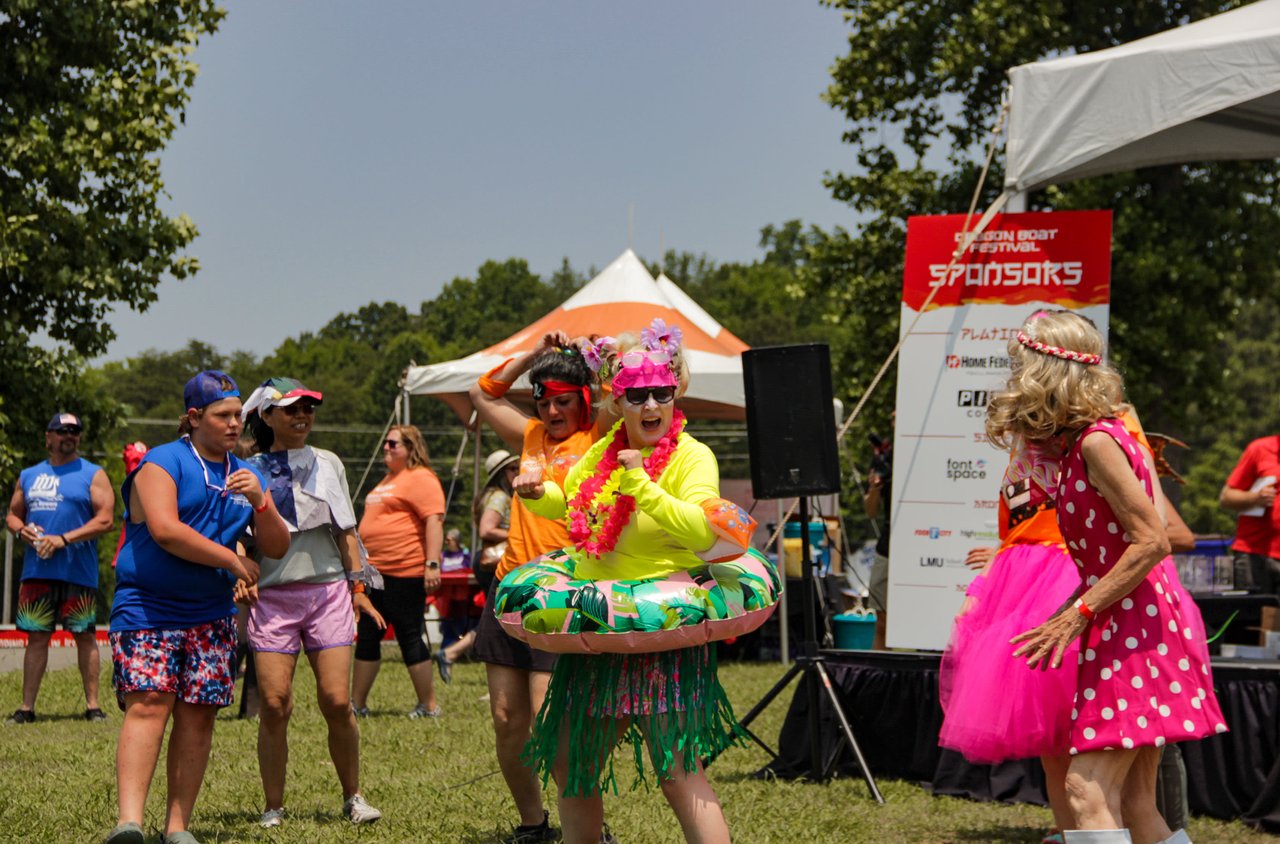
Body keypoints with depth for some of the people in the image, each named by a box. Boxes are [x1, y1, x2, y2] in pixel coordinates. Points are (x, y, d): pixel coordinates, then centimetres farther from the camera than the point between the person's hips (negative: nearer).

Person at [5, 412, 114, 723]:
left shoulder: (93, 474, 1)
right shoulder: (29, 476, 16)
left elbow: (105, 520, -7)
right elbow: (12, 515, 21)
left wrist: (64, 539, -15)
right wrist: (21, 529, -3)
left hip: (78, 572, -4)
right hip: (37, 571, 4)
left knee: (85, 636, 0)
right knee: (36, 636, 4)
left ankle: (92, 705, 5)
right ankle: (27, 707, 7)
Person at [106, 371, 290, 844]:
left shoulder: (246, 476, 15)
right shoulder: (162, 464, -3)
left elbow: (277, 549, 10)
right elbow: (164, 530, -18)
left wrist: (259, 502, -9)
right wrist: (232, 560, -12)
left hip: (209, 614, 5)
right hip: (147, 607, -5)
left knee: (198, 715, 0)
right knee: (148, 703, -18)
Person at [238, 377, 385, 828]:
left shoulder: (327, 464, 12)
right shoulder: (250, 471, 6)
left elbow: (345, 532, 15)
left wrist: (358, 587, 8)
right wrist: (241, 576, -9)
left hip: (327, 590, 1)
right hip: (271, 594, -1)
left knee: (336, 701, -6)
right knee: (273, 703, -8)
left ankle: (353, 796, 11)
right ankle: (273, 806, 5)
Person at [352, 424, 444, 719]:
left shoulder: (421, 479, -10)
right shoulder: (389, 480, 21)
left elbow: (434, 520, -20)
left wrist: (432, 564, -27)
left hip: (404, 573, -10)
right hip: (376, 572, 10)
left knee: (411, 637, -5)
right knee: (367, 638, 11)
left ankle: (429, 705, 2)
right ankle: (357, 704, 18)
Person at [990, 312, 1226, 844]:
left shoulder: (1097, 442, -15)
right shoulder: (1076, 444, 14)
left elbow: (1151, 542, -20)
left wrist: (1079, 613, -18)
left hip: (1139, 626, -10)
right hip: (1135, 626, 10)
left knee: (1088, 789, -17)